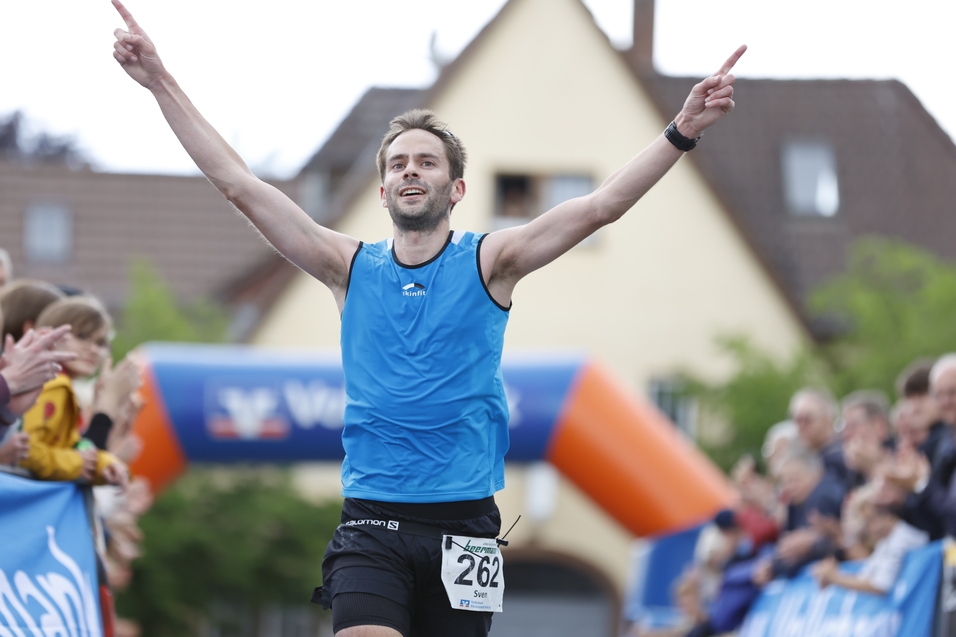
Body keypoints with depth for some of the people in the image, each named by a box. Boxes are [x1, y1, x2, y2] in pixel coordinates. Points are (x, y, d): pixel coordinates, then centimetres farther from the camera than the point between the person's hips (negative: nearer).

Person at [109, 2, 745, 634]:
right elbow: (239, 184, 5)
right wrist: (160, 81, 0)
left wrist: (682, 131, -16)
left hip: (464, 518, 0)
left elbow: (601, 206, -5)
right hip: (373, 520, 0)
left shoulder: (489, 262, 4)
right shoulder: (352, 267, 8)